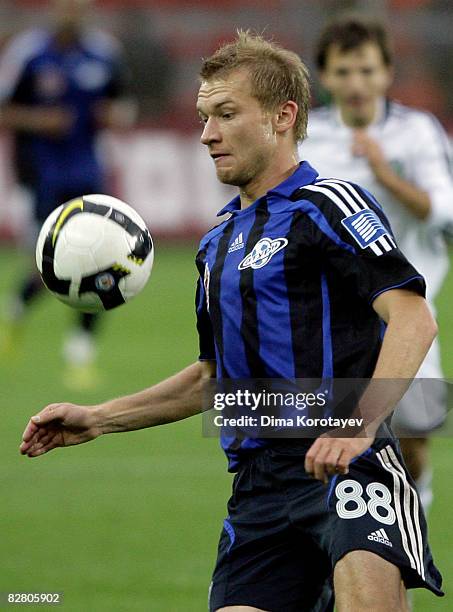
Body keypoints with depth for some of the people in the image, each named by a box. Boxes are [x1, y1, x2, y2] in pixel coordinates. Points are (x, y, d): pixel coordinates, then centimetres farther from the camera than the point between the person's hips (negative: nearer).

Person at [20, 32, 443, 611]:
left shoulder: (327, 206, -2)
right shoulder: (217, 241, 23)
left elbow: (412, 317, -15)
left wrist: (359, 426, -28)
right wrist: (96, 419, 28)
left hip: (344, 462, -7)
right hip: (256, 485, 8)